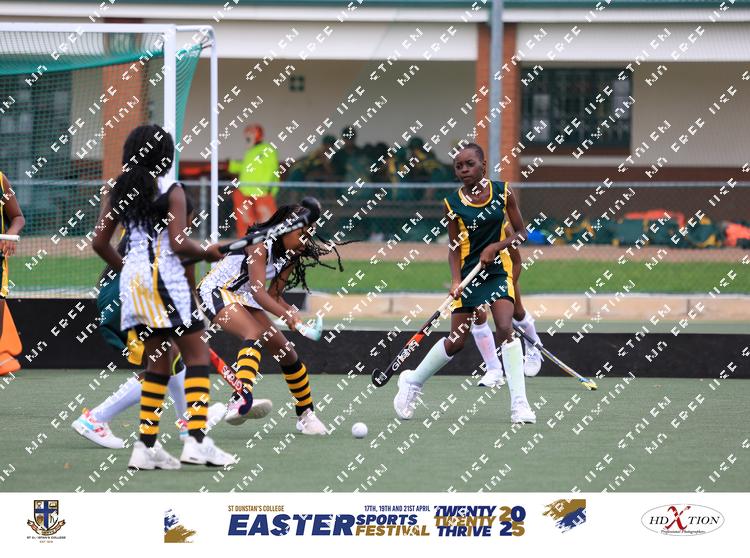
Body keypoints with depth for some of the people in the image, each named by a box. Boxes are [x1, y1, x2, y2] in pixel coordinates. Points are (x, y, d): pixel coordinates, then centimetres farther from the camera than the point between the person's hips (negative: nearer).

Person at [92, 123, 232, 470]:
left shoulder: (119, 191, 9)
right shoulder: (171, 191, -8)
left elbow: (99, 243, 9)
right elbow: (178, 244, -15)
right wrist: (207, 254, 3)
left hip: (132, 278, 6)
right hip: (164, 274, -6)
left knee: (158, 361, 14)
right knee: (196, 354, -1)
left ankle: (147, 445, 7)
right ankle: (196, 440, -13)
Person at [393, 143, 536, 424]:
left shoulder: (502, 192, -2)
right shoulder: (453, 203, -3)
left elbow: (521, 232, 3)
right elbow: (454, 248, 1)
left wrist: (495, 247, -13)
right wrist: (455, 280, -15)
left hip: (497, 268, 0)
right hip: (468, 274, 0)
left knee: (505, 329, -19)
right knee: (456, 341, 2)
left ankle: (519, 404, -15)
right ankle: (413, 382, 27)